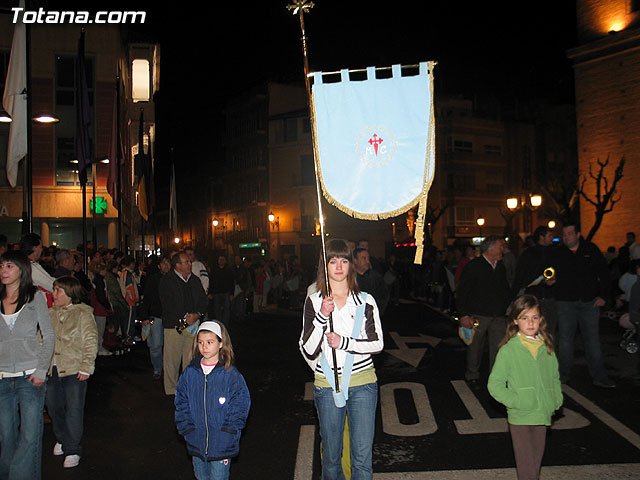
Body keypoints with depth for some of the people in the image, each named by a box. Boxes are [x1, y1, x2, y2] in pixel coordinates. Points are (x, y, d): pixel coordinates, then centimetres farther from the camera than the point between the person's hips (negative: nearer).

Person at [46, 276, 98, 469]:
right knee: (53, 406, 14)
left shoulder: (83, 314, -7)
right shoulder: (50, 313, 9)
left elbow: (91, 343, -8)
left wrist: (86, 367, -12)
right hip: (52, 369, 6)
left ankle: (72, 450, 11)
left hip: (74, 370, -6)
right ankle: (62, 439, 37)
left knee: (74, 409, -1)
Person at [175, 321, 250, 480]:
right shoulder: (189, 373, 0)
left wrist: (224, 436, -16)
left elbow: (240, 409, -9)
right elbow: (181, 406, 4)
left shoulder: (231, 375, -10)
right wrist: (188, 431, -7)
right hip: (196, 445, 3)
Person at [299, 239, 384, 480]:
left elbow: (377, 344, -2)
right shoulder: (313, 302, -1)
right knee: (331, 456, 13)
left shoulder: (365, 301, 1)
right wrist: (321, 317, -20)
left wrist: (344, 342, -15)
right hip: (327, 385, 0)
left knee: (362, 457, 2)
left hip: (362, 383, 0)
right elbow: (308, 351, -8)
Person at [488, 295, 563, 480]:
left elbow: (555, 377, 20)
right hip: (520, 417, -5)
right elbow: (494, 384, -9)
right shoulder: (508, 350, -9)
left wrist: (557, 399, 5)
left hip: (542, 415, 5)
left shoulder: (546, 348, 6)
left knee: (536, 461, 16)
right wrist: (516, 402, -17)